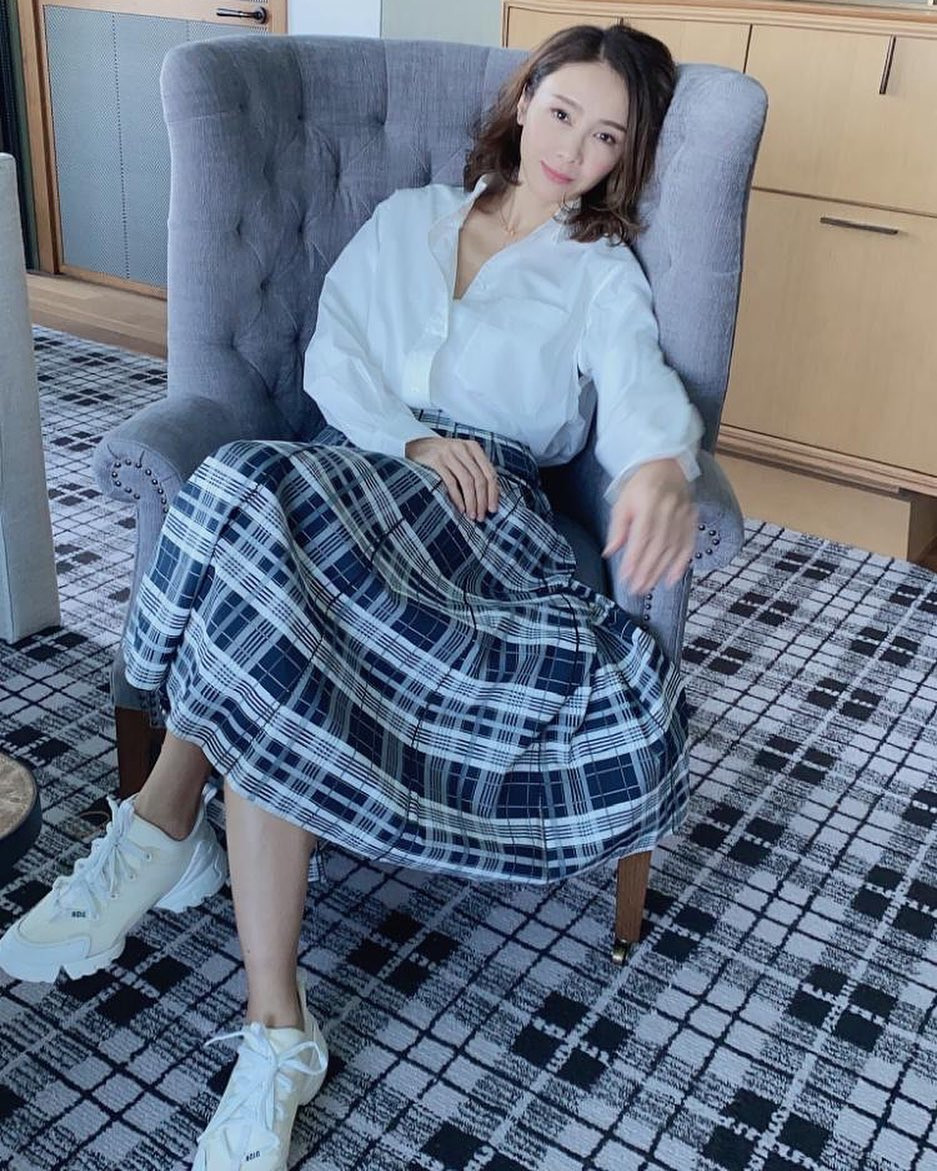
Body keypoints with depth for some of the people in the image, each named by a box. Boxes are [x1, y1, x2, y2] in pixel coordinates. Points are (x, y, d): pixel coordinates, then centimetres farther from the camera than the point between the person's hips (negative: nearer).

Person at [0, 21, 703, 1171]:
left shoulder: (602, 276, 15)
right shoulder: (408, 217, 24)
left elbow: (641, 389, -7)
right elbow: (332, 355, 11)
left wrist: (659, 467, -32)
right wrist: (411, 440, -9)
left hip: (483, 515, -3)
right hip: (355, 472, 3)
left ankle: (161, 825, -15)